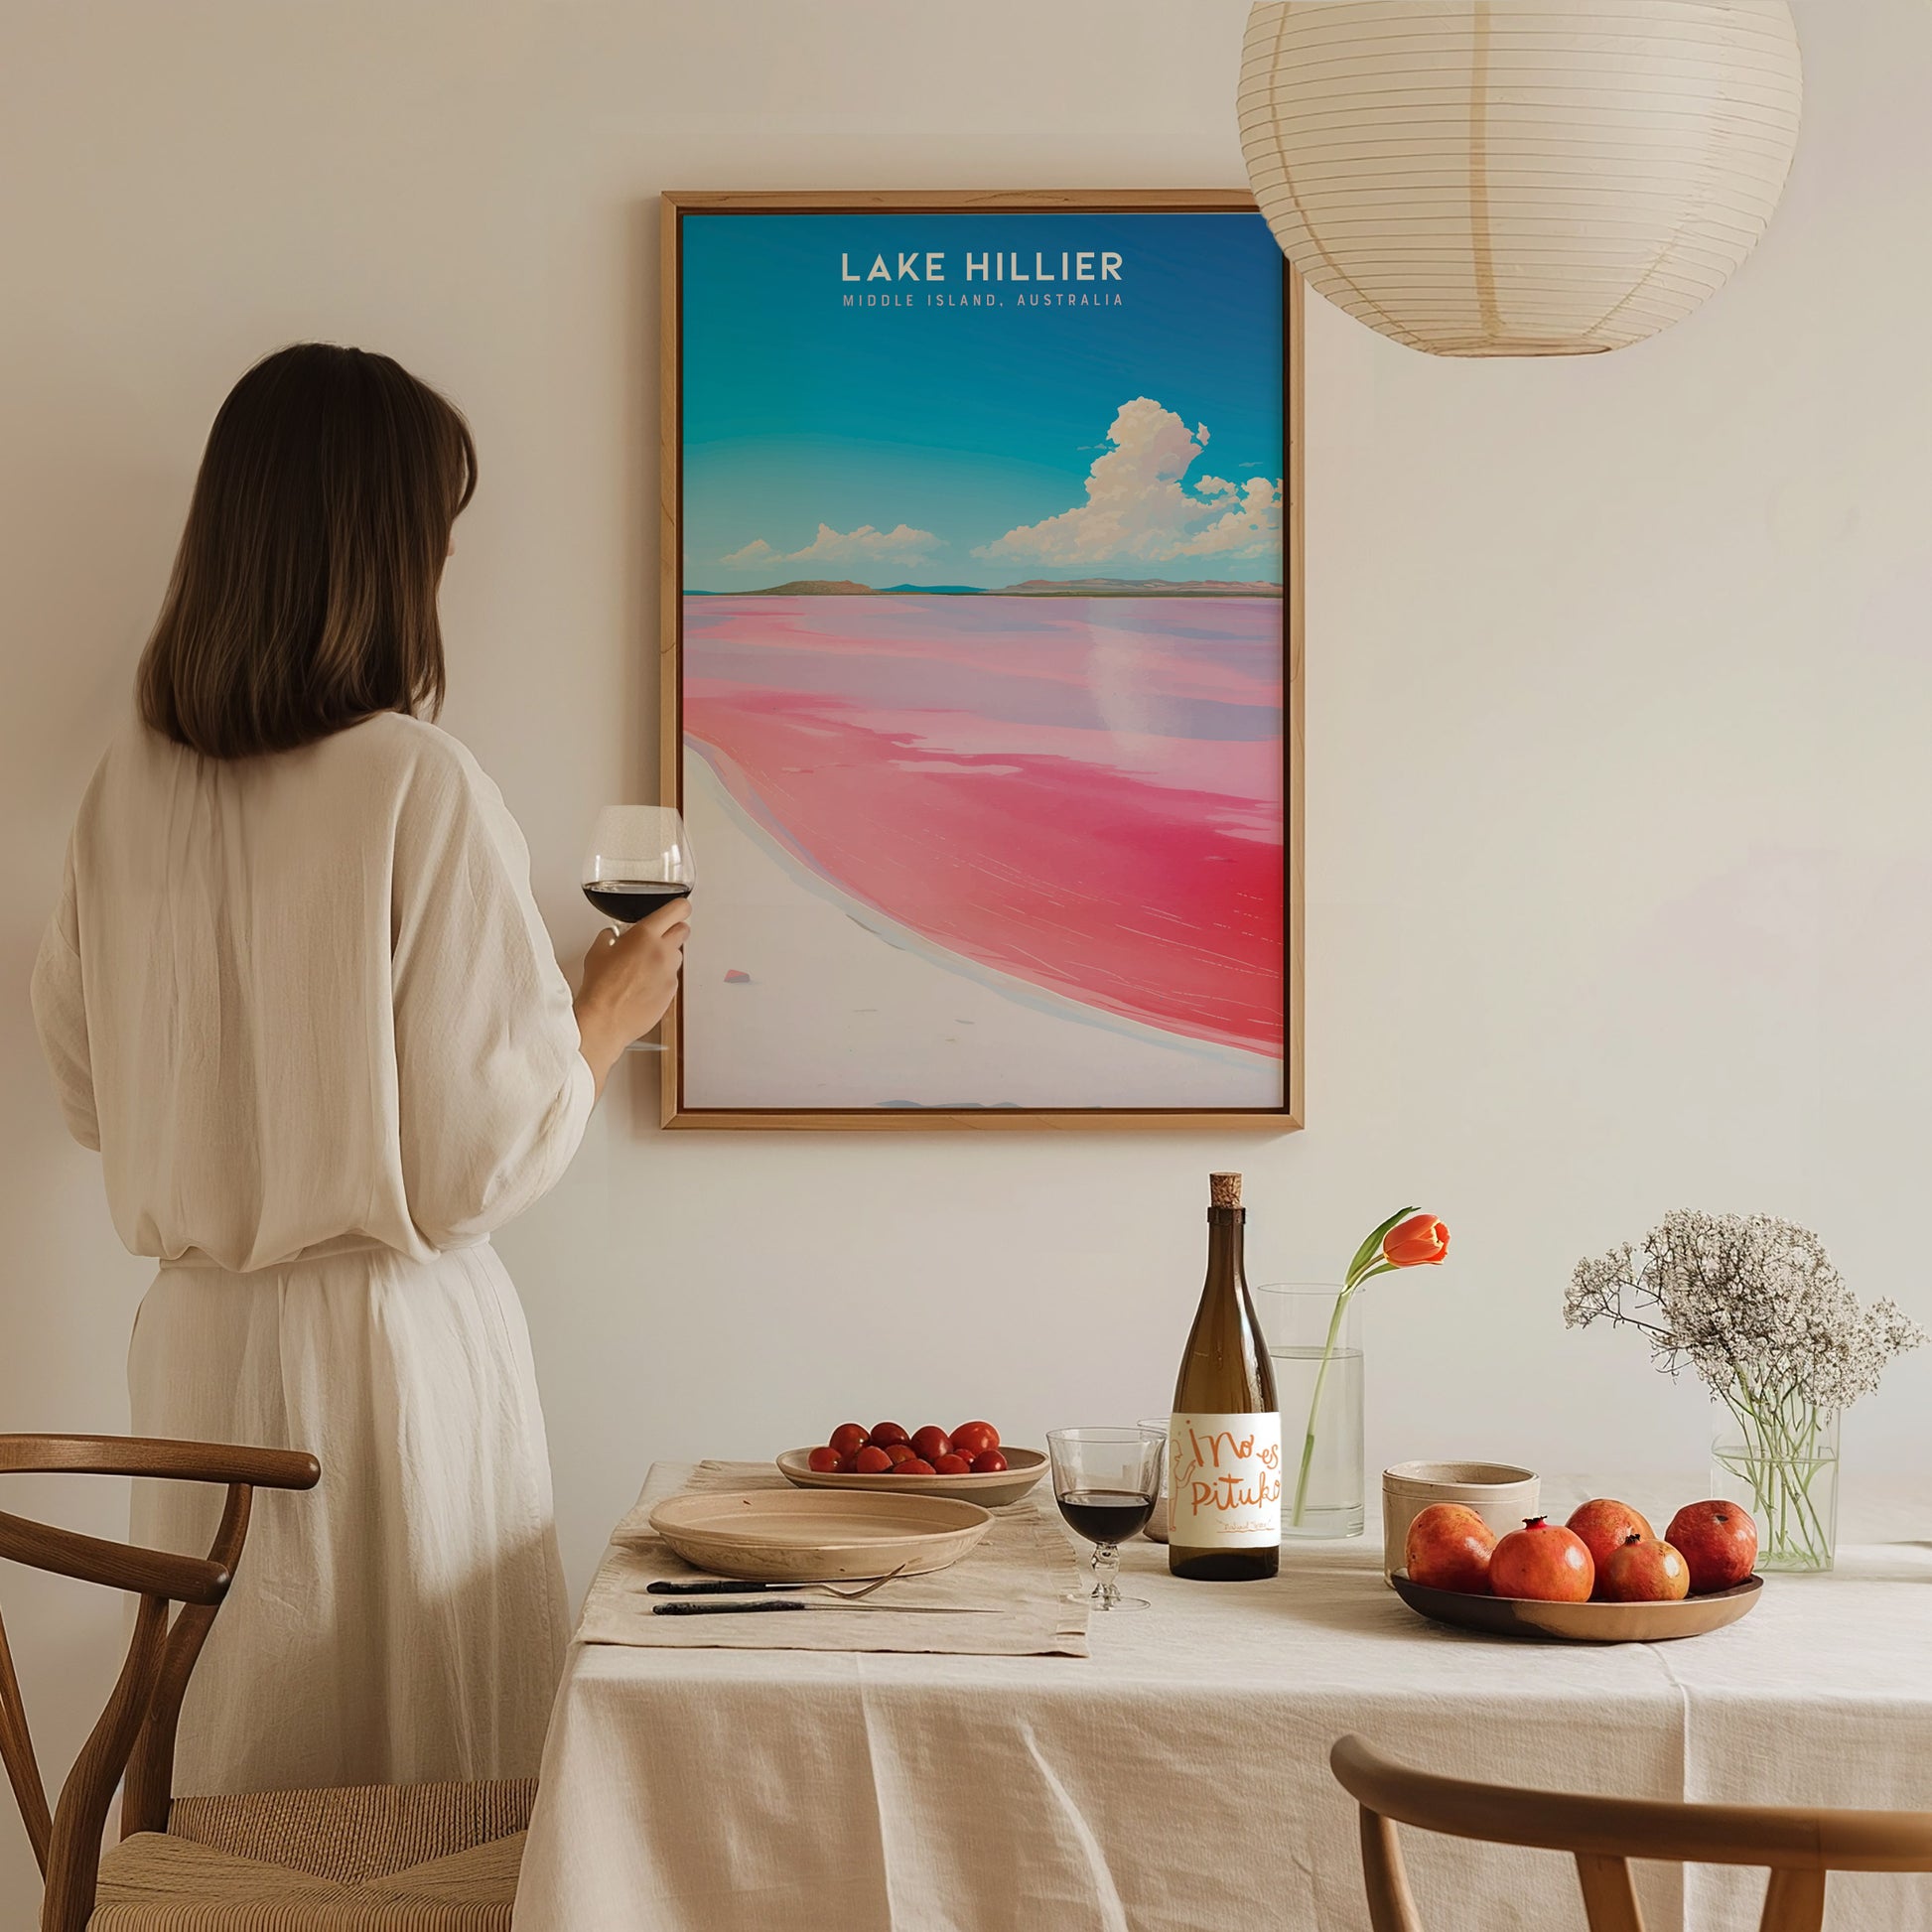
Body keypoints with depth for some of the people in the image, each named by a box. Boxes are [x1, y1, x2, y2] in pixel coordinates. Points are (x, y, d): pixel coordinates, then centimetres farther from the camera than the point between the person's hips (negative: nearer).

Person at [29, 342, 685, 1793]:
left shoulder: (132, 785, 0)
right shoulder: (421, 788, -17)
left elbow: (90, 1091, 11)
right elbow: (486, 1155, -14)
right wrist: (610, 1013, 3)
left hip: (196, 1343, 6)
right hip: (389, 1343, -6)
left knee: (233, 1778, 16)